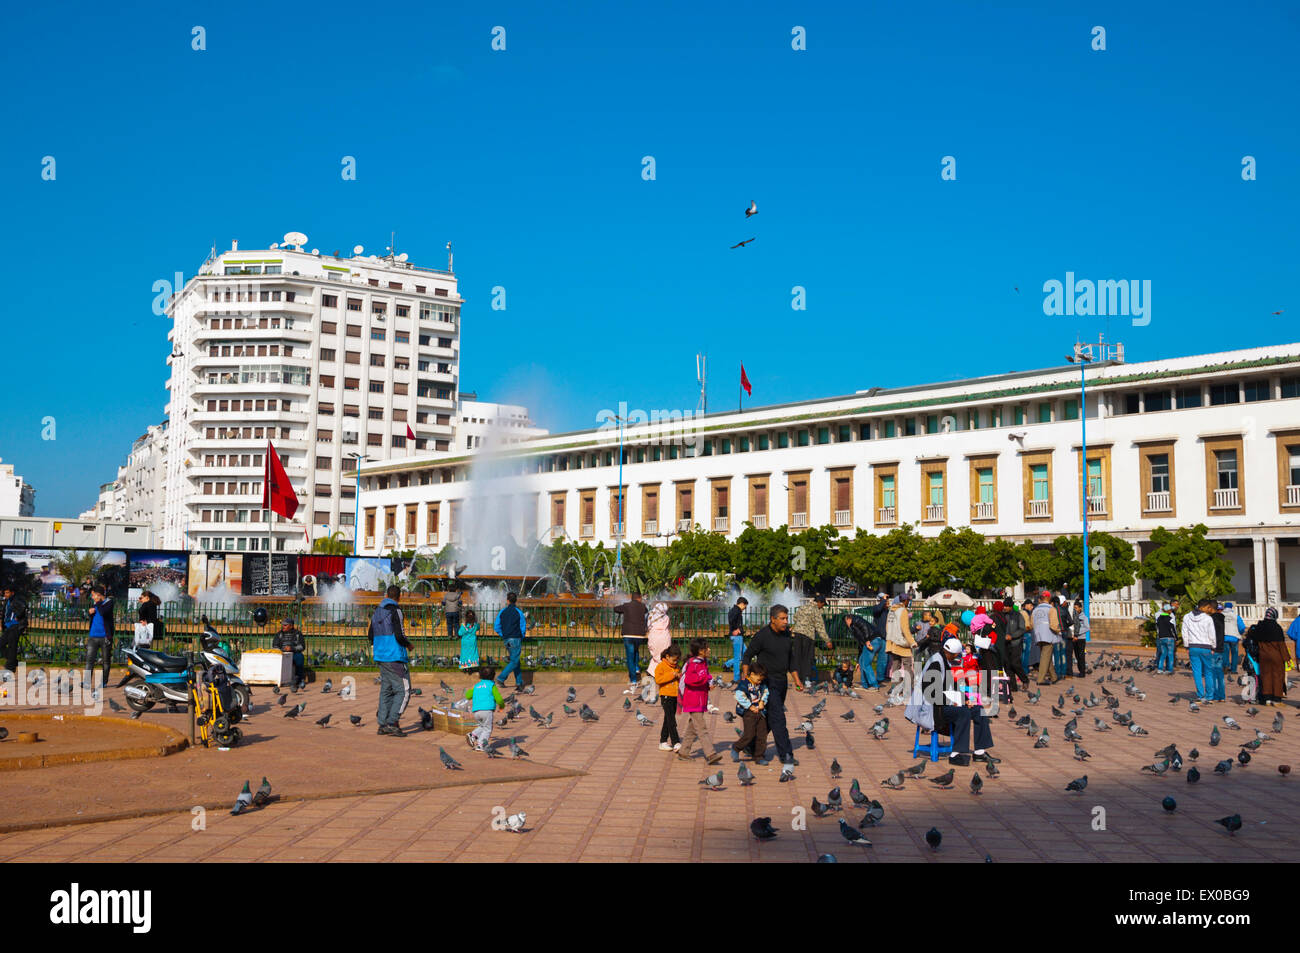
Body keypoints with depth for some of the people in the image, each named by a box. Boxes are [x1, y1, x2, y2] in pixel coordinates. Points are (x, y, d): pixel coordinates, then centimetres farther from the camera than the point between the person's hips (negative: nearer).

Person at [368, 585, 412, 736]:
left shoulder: (377, 612, 13)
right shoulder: (395, 611, -11)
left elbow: (370, 636, 17)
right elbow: (399, 635, -18)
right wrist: (408, 645, 0)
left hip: (380, 656, 8)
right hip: (394, 657, -8)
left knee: (386, 690, 13)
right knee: (403, 691, -5)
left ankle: (382, 725, 12)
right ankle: (392, 723, -13)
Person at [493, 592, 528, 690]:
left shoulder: (502, 612, 3)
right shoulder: (519, 612, -7)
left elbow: (496, 627, 2)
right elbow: (523, 628, -5)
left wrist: (503, 635, 11)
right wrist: (521, 638, 11)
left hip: (506, 640, 5)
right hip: (516, 639, -5)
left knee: (515, 660, 14)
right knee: (514, 661, -1)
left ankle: (519, 681, 13)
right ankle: (501, 678, -12)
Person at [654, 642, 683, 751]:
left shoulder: (677, 667, 14)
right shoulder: (661, 666, -7)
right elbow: (658, 679, -19)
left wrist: (680, 676, 3)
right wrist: (672, 675, -21)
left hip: (675, 696, 7)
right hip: (666, 696, -7)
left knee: (668, 720, 11)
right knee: (671, 720, -11)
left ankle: (663, 742, 18)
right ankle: (676, 743, -14)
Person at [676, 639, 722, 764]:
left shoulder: (703, 663, 15)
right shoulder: (693, 663, -15)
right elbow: (688, 679, -28)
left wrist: (710, 684, 4)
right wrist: (706, 677, -22)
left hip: (700, 702, 10)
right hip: (693, 703, -10)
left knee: (692, 728, 14)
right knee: (701, 728, -11)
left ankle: (683, 752, 23)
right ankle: (710, 754, -14)